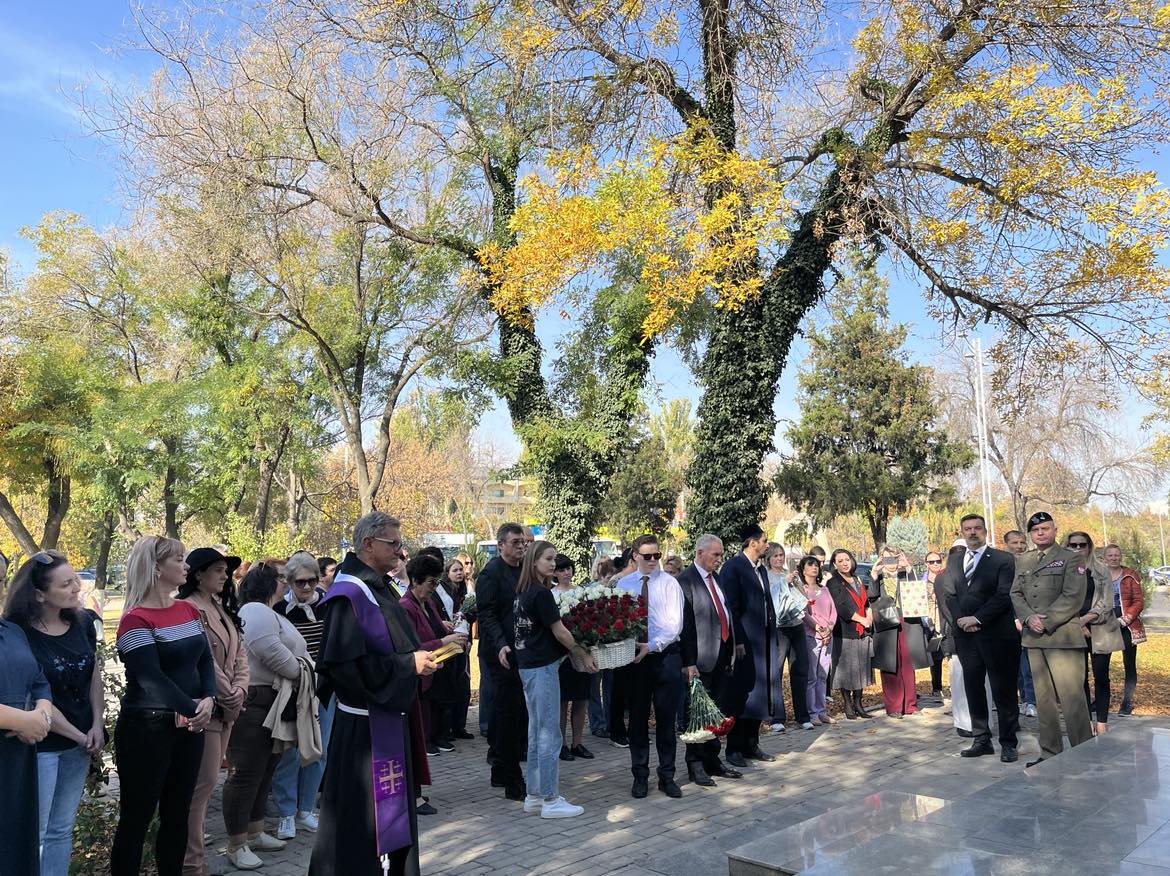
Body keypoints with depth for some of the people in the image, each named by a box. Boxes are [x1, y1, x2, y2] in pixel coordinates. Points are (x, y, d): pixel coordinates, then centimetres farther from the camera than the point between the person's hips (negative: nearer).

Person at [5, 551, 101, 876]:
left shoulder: (83, 622, 1)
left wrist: (97, 725, -2)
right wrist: (79, 735, -10)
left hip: (79, 743, 6)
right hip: (40, 745, -5)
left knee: (62, 829, 15)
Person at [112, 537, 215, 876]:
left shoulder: (189, 610, 8)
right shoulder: (136, 619, -14)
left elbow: (205, 660, 6)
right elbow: (151, 677, -20)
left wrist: (208, 700, -11)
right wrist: (192, 708, -15)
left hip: (189, 725, 7)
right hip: (147, 729, -7)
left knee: (178, 814, 14)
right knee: (136, 818, 5)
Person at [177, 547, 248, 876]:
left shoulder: (224, 609, 14)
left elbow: (239, 654, 12)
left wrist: (239, 691, -4)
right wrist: (231, 699, -10)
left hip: (226, 707, 8)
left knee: (206, 782, 15)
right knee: (203, 783, -4)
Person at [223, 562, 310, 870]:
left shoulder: (271, 615, 22)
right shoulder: (255, 611, -12)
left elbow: (295, 653, 22)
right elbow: (270, 651, -24)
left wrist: (305, 668, 2)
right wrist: (298, 672, -10)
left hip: (274, 705, 11)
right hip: (252, 705, -11)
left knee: (264, 771, 17)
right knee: (246, 773, -4)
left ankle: (254, 833, 28)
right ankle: (236, 845, 4)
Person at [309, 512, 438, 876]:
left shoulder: (384, 589, 10)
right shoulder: (349, 594, -18)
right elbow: (348, 663, -25)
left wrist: (422, 656, 2)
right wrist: (409, 665, -20)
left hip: (392, 715, 9)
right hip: (364, 724, -9)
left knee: (394, 811, 18)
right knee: (360, 815, 1)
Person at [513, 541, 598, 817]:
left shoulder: (522, 593, 10)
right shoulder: (541, 593, -15)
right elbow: (559, 631, -13)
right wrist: (584, 655, -3)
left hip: (528, 667, 9)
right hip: (543, 667, -9)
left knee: (536, 732, 14)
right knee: (549, 735, -3)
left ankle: (534, 796, 20)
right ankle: (551, 801, 3)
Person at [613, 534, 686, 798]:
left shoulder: (669, 583, -3)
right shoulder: (623, 585, 6)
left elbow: (674, 623, -10)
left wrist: (652, 646, -20)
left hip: (665, 655, -2)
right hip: (634, 656, 2)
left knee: (666, 718, 4)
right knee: (638, 718, 9)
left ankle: (667, 776, 16)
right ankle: (640, 776, 20)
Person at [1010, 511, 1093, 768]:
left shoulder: (1071, 558, 0)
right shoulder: (1022, 561, 16)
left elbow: (1073, 597, -10)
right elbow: (1015, 594, 11)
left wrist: (1046, 621, -13)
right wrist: (1029, 618, -7)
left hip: (1063, 637, -5)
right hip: (1033, 639, 6)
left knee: (1072, 698, -9)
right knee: (1043, 699, 10)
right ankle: (1050, 753, 17)